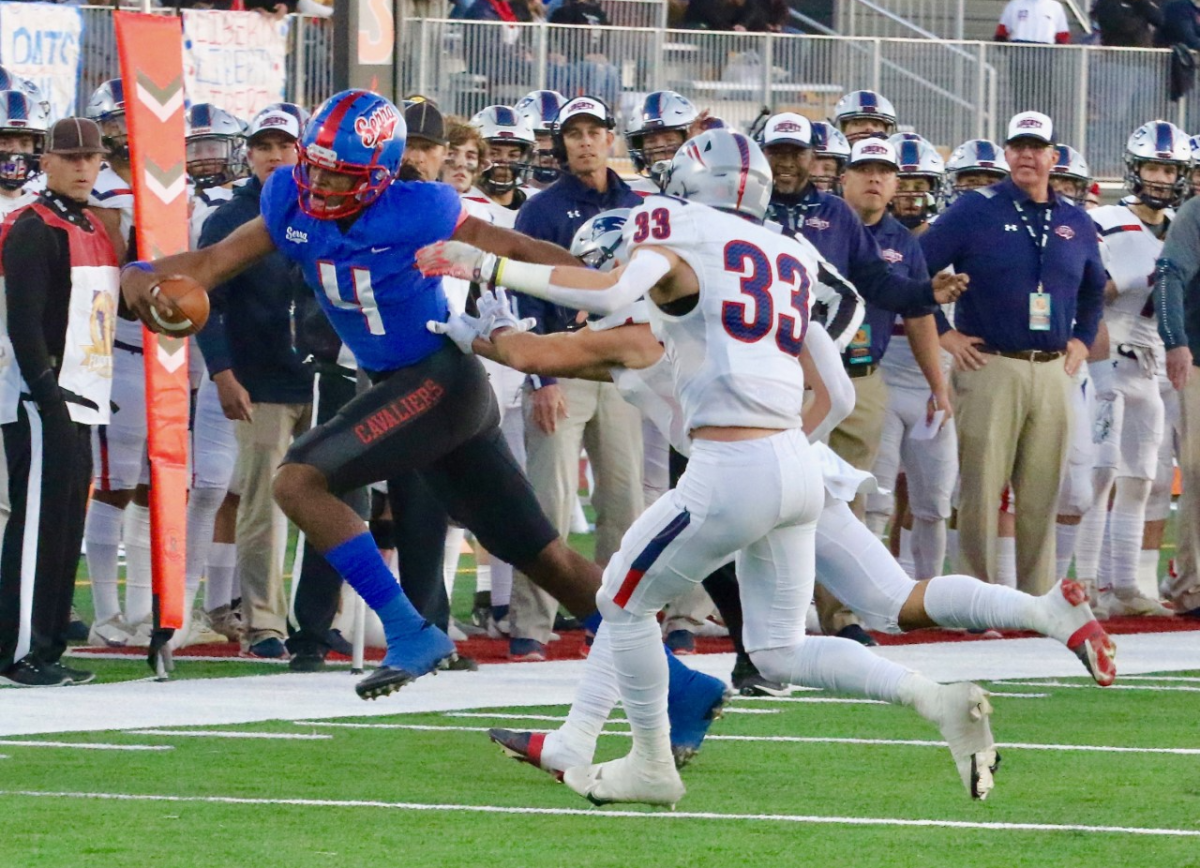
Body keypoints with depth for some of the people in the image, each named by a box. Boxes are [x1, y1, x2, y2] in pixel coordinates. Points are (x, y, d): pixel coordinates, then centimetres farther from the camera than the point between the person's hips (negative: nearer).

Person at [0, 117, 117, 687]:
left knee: (66, 531, 10)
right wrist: (48, 393, -23)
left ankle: (48, 647, 15)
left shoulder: (95, 230, 18)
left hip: (80, 402, 9)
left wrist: (90, 399, 16)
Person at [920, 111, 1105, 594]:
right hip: (991, 368, -4)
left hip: (1051, 372, 5)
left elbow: (1093, 289, 31)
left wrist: (1082, 339, 18)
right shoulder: (976, 211, -2)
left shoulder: (1076, 223, 13)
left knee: (1041, 498, 6)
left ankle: (1038, 602, 12)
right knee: (981, 491, -5)